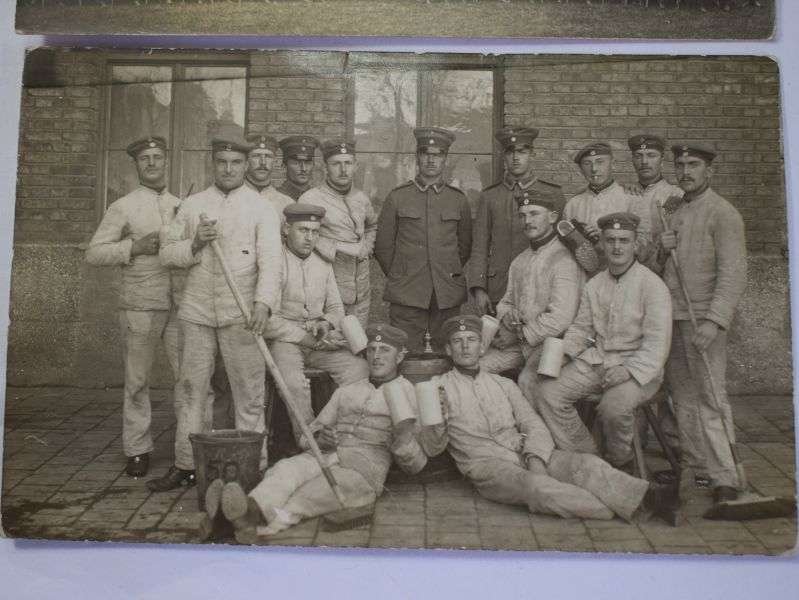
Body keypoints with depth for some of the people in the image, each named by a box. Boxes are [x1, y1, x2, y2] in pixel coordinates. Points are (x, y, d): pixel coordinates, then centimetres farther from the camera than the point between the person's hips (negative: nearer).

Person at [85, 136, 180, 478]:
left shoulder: (181, 206, 14)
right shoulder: (123, 208, 4)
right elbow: (93, 253, 0)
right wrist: (134, 247, -12)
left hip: (179, 303, 3)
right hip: (140, 305, -2)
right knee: (137, 380, 5)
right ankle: (137, 450, 17)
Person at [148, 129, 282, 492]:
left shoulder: (261, 208, 3)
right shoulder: (192, 205, 13)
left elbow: (271, 261, -8)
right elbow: (167, 254, 11)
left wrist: (264, 303, -24)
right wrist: (194, 245, -9)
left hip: (241, 315, -3)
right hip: (196, 312, 3)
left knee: (249, 392, 0)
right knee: (190, 389, 9)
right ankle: (185, 465, 21)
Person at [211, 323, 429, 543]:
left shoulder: (411, 395, 13)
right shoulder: (346, 391, 26)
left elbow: (415, 465, 8)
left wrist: (402, 436, -15)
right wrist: (319, 439, -4)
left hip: (365, 467, -4)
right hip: (325, 455, 4)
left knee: (316, 492, -35)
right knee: (285, 469, -29)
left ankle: (255, 523, -59)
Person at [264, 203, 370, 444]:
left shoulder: (323, 263, 13)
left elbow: (336, 307, 20)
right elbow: (269, 321, -11)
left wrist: (325, 323, -5)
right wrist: (312, 340, -15)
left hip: (319, 342, 5)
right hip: (284, 341, -5)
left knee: (358, 366, -19)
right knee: (294, 383, -33)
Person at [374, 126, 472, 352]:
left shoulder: (458, 199, 9)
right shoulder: (397, 197, 4)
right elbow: (382, 246, 8)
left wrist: (450, 275, 12)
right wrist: (398, 277, 8)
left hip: (448, 298, 2)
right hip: (406, 297, -2)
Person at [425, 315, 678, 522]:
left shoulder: (503, 384, 21)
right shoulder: (438, 387, 9)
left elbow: (533, 424, 11)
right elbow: (433, 447, 4)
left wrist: (535, 456, -10)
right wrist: (438, 418, -18)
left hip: (526, 456, 5)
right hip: (486, 465, -4)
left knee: (585, 462, -22)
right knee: (535, 484, -35)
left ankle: (647, 496, -39)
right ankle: (625, 509, -39)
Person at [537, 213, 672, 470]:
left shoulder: (652, 285, -8)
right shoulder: (594, 284, 11)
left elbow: (657, 343, -13)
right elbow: (580, 328, 16)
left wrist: (629, 370, -25)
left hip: (638, 367, -6)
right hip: (595, 361, 6)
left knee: (614, 405, -34)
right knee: (549, 392, -13)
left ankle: (619, 464, -3)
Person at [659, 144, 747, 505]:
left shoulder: (723, 214, -6)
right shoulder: (674, 212, 17)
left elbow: (733, 274, -14)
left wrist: (714, 322, -23)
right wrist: (662, 248, 0)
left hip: (703, 317, -7)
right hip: (671, 316, 7)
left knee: (710, 397, -7)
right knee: (682, 396, 9)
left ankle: (724, 479, -2)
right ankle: (694, 466, 19)